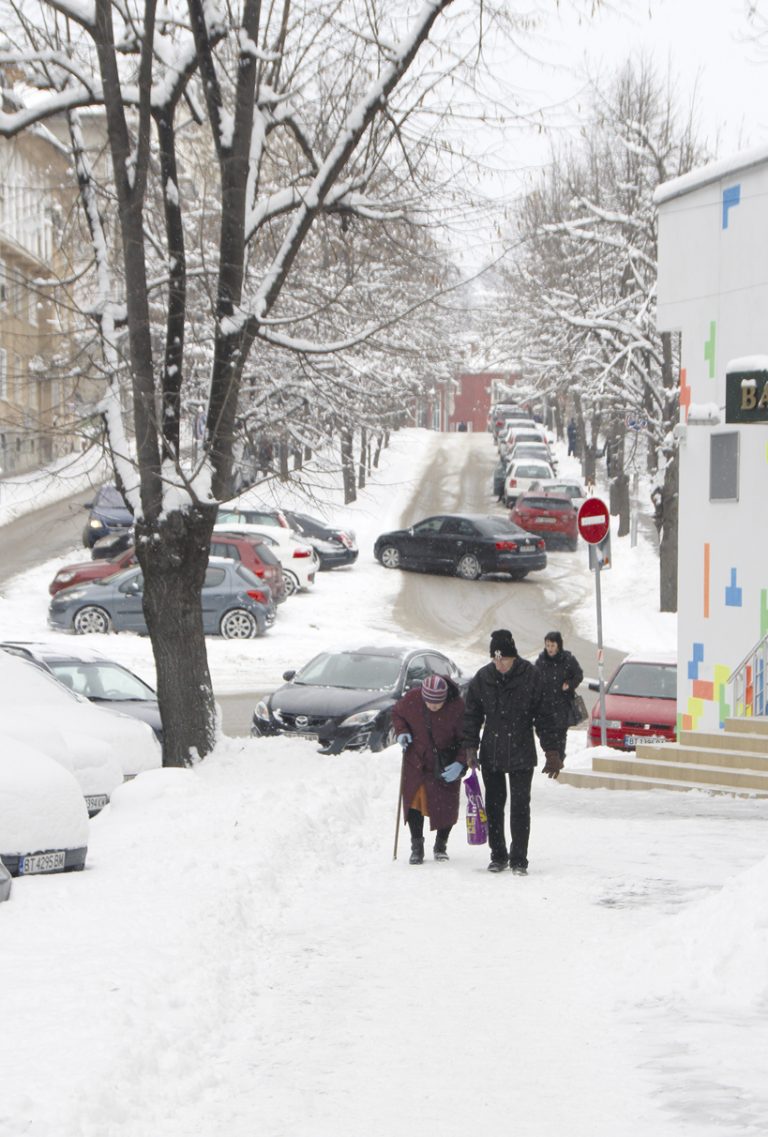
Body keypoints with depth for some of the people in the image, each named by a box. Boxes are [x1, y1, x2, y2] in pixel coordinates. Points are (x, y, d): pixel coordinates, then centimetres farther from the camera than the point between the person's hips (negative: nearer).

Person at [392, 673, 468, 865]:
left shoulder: (458, 707, -23)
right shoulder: (411, 699, -16)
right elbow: (397, 713, 8)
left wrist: (460, 763, -26)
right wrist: (401, 731, -10)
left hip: (446, 764, -2)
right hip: (416, 761, 2)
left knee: (447, 805, 1)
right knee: (413, 801, -1)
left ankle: (441, 845, 21)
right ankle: (416, 847, 11)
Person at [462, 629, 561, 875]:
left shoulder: (530, 677, -7)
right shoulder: (482, 679, -1)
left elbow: (543, 716, -4)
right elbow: (472, 716, 7)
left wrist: (552, 753, -5)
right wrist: (470, 748, -2)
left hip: (522, 754, -2)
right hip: (491, 754, 3)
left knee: (520, 806, -3)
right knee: (493, 806, 8)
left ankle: (519, 859, 5)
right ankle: (498, 856, 19)